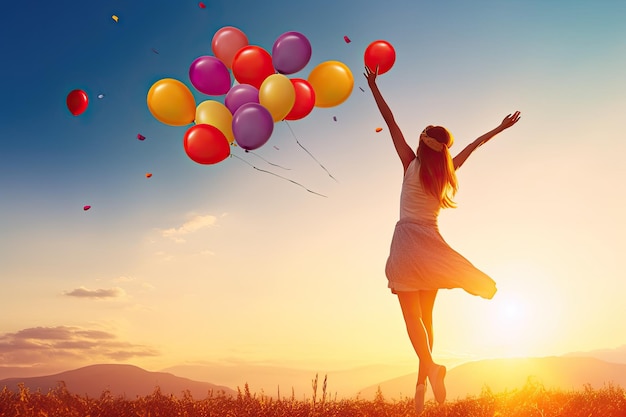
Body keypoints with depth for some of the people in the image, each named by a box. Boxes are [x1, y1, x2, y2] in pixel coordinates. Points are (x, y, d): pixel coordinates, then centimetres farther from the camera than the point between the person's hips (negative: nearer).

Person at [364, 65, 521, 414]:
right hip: (431, 244, 4)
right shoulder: (447, 173, 3)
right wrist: (501, 128, 31)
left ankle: (430, 366, -26)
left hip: (408, 243, -4)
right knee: (426, 316, 11)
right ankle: (422, 381, 10)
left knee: (412, 314, -5)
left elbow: (391, 121, -2)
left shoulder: (411, 164, -5)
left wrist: (374, 87, 3)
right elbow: (472, 146, 17)